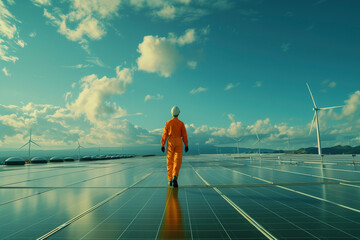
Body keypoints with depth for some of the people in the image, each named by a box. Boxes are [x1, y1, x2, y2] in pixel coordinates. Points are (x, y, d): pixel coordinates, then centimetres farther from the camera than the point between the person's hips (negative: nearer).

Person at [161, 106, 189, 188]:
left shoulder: (168, 123, 1)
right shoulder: (181, 123, -1)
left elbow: (165, 135, 0)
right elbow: (184, 135, -3)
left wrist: (162, 145, 5)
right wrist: (186, 145, 4)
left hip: (170, 142, 1)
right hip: (179, 143, -1)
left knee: (170, 162, 10)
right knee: (177, 161, -4)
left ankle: (170, 180, 14)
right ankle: (175, 177, -25)